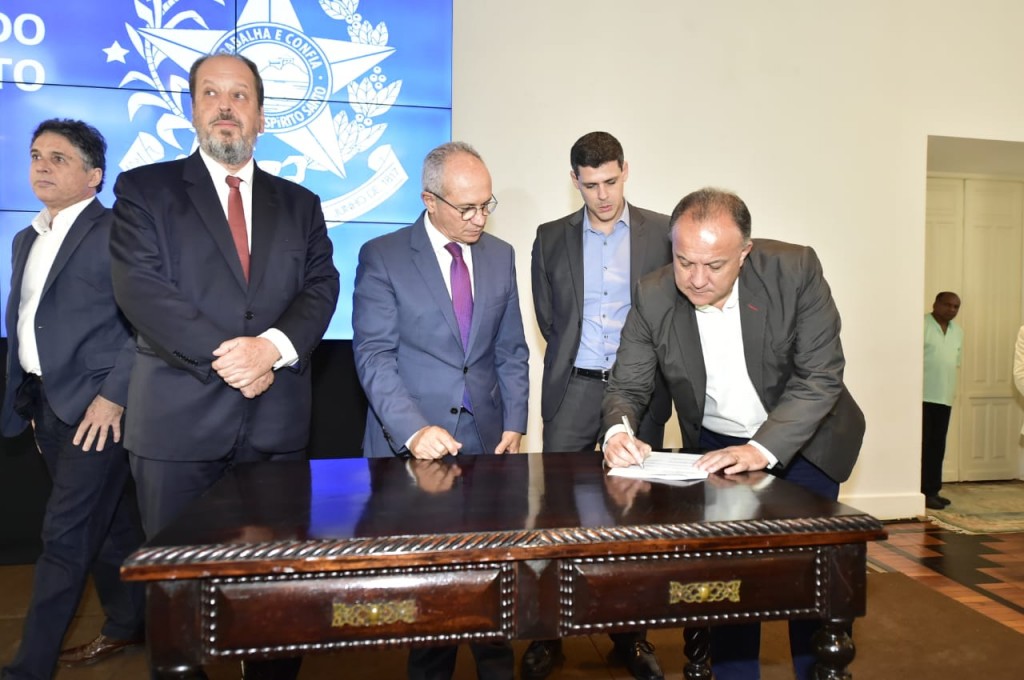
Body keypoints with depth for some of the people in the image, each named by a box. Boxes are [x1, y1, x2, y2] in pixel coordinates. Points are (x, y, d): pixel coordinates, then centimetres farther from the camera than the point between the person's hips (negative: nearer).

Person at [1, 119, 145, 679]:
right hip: (48, 404, 8)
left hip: (96, 404, -8)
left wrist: (113, 394, -18)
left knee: (65, 534, -3)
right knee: (105, 523, 16)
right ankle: (126, 625, 30)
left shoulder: (116, 232, -9)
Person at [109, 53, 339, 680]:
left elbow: (321, 287, 3)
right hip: (179, 417, -2)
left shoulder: (300, 204, 14)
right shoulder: (145, 189, 5)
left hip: (277, 420, 3)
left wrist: (274, 346, -16)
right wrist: (225, 355, -16)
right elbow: (141, 287, -8)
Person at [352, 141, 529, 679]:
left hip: (486, 439, 3)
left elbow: (511, 350, 12)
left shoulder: (500, 255, 10)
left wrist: (514, 424, 2)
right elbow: (373, 354, -9)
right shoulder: (382, 256, -3)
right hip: (412, 445, -3)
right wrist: (412, 430, -21)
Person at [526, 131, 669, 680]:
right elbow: (547, 316, 11)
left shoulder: (662, 232, 3)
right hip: (574, 388, 1)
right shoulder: (552, 238, 7)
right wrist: (577, 361, 9)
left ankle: (630, 634, 23)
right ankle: (548, 634, 16)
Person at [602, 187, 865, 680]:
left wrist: (763, 449, -35)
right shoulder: (652, 297, -18)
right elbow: (627, 386, -11)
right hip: (717, 446, 1)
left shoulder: (796, 270, -23)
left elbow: (821, 376, -23)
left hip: (802, 440, -1)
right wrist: (619, 431, -34)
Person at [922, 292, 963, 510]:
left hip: (944, 398, 7)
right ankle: (923, 492, -2)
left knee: (938, 446, 10)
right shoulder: (921, 325, -7)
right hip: (922, 396, -7)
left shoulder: (958, 331, 16)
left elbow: (956, 363, 21)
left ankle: (933, 490, 17)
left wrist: (951, 391, 14)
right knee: (923, 445, -5)